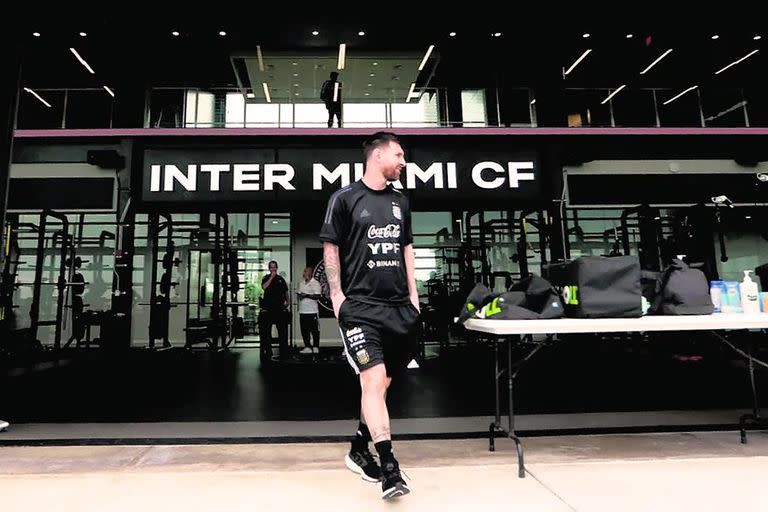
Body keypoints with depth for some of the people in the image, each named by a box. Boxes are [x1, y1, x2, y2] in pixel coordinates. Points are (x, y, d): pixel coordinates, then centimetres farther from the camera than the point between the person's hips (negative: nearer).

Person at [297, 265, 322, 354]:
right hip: (302, 311, 7)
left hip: (312, 311, -7)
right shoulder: (301, 283, 17)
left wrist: (307, 295, -19)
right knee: (304, 330, 7)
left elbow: (318, 296, -13)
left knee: (314, 330, 0)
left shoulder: (315, 283, -5)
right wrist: (300, 295, 3)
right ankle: (307, 347, 14)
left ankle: (316, 347, 7)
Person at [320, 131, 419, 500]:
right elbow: (330, 247, 0)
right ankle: (389, 469, -6)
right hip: (360, 305, -6)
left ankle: (358, 451, 31)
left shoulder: (400, 202, 16)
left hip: (399, 307, 6)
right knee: (373, 381, -13)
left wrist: (412, 293, 13)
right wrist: (337, 294, -7)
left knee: (382, 383, 12)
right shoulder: (345, 198, 0)